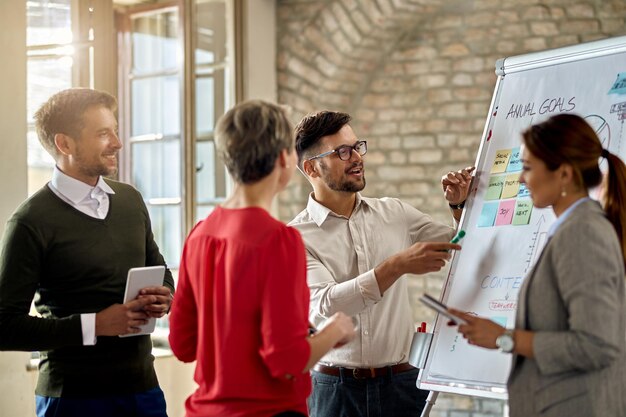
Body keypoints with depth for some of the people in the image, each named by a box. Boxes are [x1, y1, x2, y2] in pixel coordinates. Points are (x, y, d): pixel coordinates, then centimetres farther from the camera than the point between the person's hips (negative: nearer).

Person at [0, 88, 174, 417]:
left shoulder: (130, 199, 9)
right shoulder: (33, 222, -11)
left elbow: (160, 273, 21)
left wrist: (163, 297, -1)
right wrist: (94, 325, -19)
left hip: (143, 388, 5)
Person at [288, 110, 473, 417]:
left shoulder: (394, 213, 8)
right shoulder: (297, 238, -6)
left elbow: (461, 249, 20)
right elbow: (324, 307, -22)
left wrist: (459, 205, 2)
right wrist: (397, 265, -27)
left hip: (401, 382, 3)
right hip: (335, 388, -3)